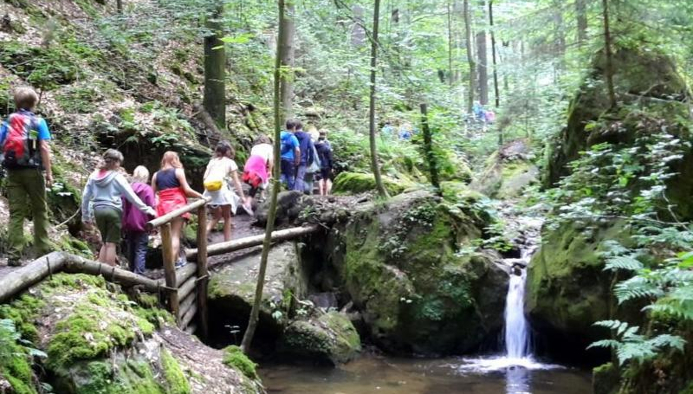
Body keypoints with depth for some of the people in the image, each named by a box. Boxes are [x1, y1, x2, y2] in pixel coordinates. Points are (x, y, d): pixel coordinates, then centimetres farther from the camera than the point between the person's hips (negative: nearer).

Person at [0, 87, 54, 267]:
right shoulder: (38, 122, 0)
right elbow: (44, 147, -9)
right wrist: (48, 172, -9)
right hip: (32, 170, -3)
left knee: (16, 213, 2)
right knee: (39, 211, 9)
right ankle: (44, 250, 9)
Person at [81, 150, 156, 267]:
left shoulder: (94, 176, 7)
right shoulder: (117, 177, -6)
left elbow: (85, 196, 9)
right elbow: (131, 196, -4)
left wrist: (86, 215, 17)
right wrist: (146, 209, 2)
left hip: (98, 211, 5)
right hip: (113, 211, -5)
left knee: (105, 242, 17)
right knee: (111, 243, 0)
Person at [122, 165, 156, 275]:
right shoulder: (147, 189, -10)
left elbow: (123, 207, 6)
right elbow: (152, 207, -12)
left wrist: (124, 223, 14)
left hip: (129, 225, 4)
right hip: (142, 225, -4)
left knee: (131, 250, 15)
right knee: (141, 251, -4)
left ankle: (132, 272, 23)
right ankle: (138, 274, -13)